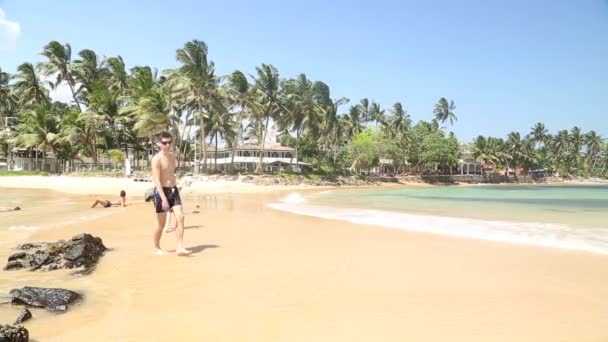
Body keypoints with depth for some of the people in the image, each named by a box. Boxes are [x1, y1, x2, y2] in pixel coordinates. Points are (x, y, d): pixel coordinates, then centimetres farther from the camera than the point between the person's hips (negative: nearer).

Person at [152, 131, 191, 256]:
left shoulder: (172, 156, 10)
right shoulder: (157, 159, -13)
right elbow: (157, 180, -19)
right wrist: (163, 199, -25)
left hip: (173, 190, 6)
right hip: (161, 191, -6)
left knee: (180, 217, -7)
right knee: (161, 223, 4)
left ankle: (180, 248, -5)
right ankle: (157, 248, 23)